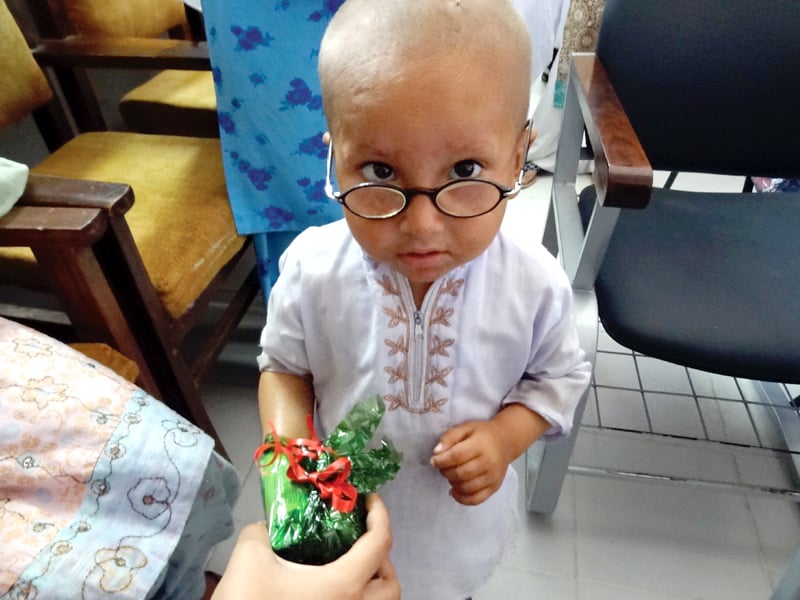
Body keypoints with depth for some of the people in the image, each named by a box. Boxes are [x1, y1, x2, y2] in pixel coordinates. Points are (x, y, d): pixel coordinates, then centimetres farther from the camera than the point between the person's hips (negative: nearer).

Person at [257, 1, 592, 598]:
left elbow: (560, 375, -6)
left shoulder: (534, 283, -25)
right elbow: (283, 365, -7)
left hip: (463, 509, 1)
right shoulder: (312, 269, -25)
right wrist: (288, 440, -25)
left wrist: (507, 434, -23)